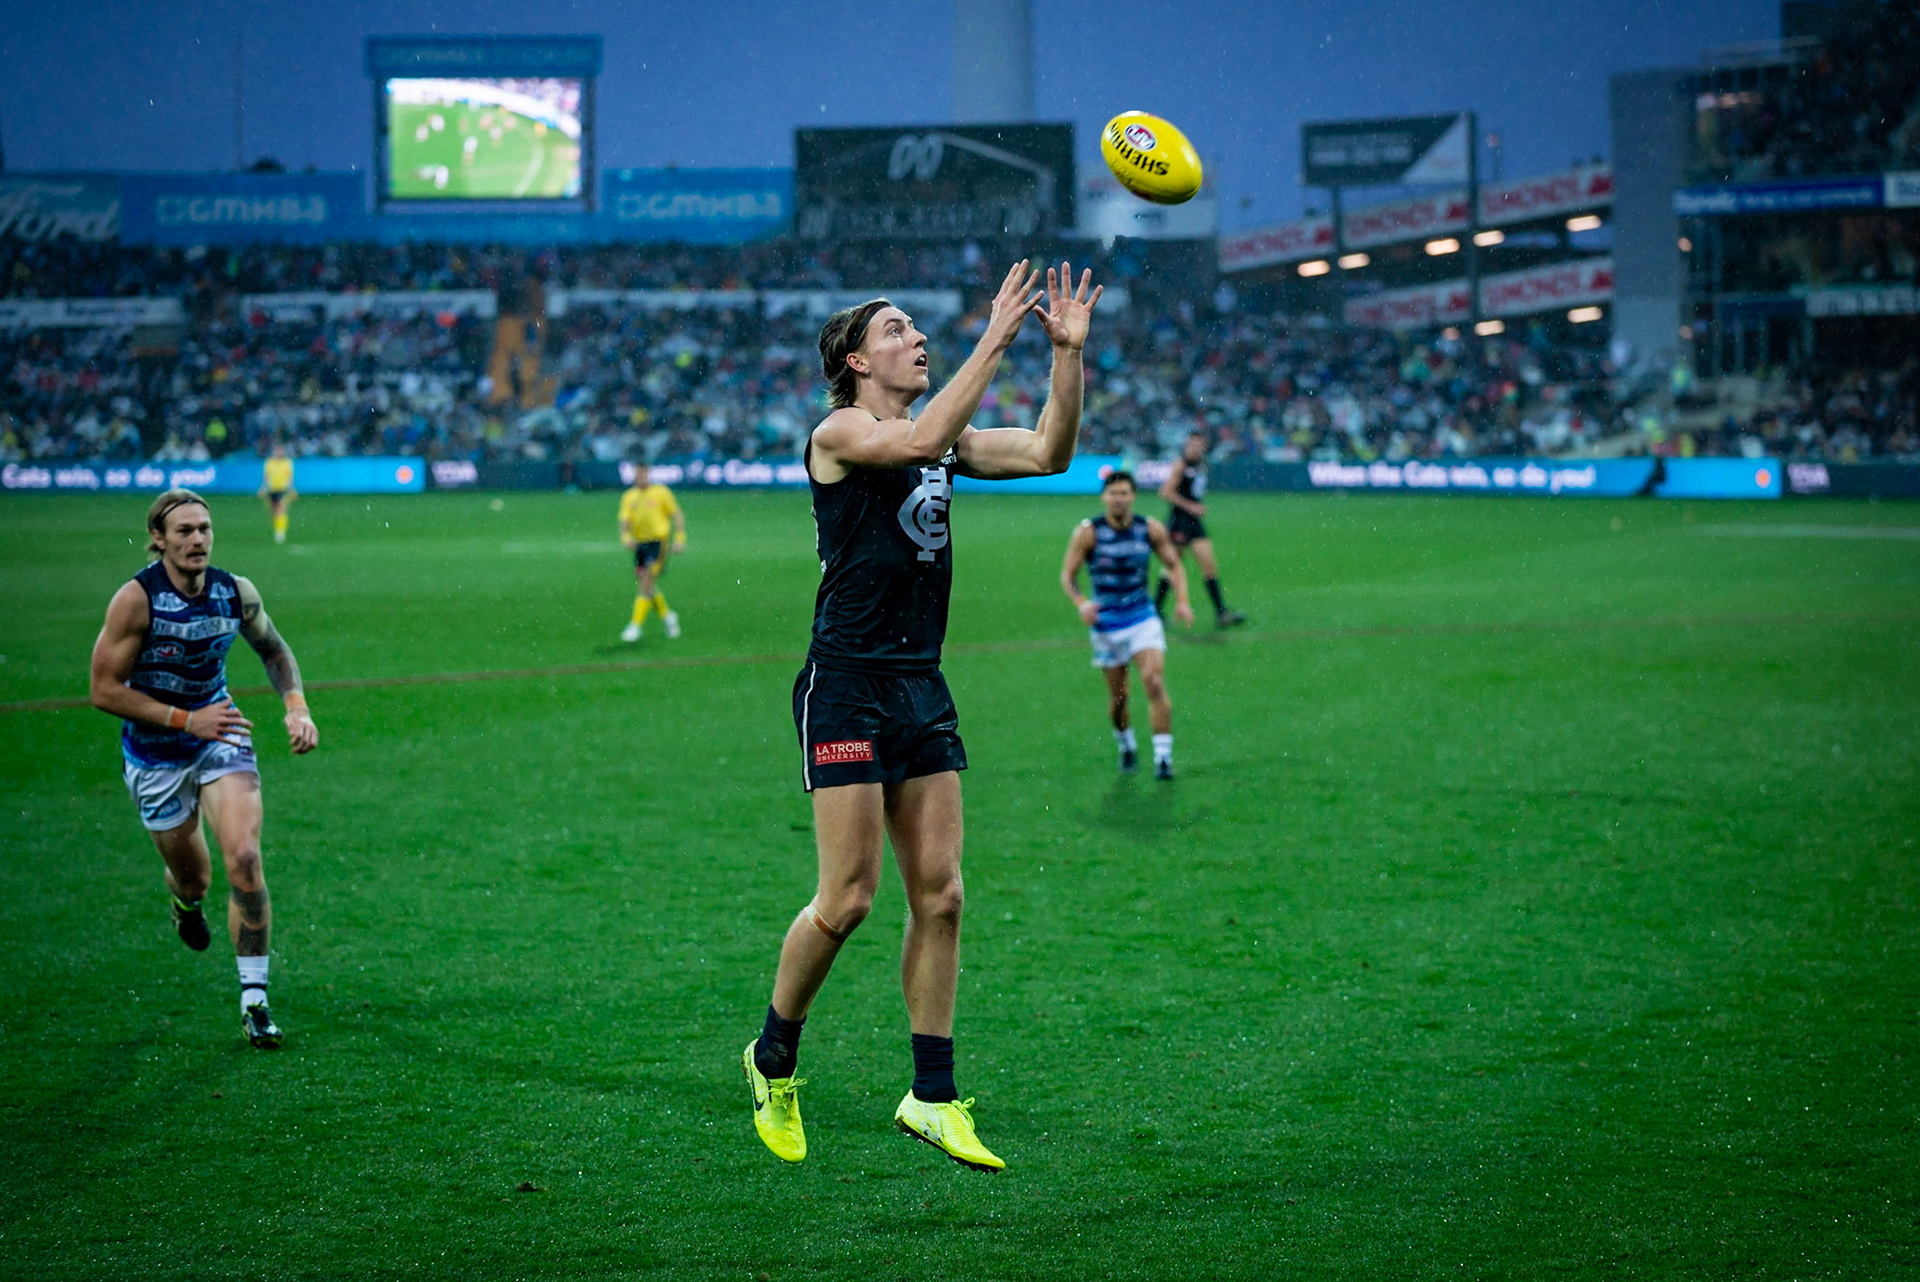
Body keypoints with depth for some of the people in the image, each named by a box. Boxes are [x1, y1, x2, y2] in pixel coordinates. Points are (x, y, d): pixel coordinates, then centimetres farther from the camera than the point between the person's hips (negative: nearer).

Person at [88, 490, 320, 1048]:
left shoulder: (237, 593, -8)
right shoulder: (136, 599, -20)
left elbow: (274, 650, 12)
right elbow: (105, 690, -18)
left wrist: (297, 707, -5)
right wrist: (186, 719, -24)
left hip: (221, 737, 2)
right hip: (155, 755, -2)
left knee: (243, 859, -17)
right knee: (193, 878, 11)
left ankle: (254, 997, -10)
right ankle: (185, 899, 52)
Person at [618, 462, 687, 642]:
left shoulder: (661, 492, 0)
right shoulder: (629, 496, 9)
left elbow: (677, 515, 4)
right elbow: (624, 520, -1)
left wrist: (680, 539, -5)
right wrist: (626, 537, -21)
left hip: (657, 541, -5)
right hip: (639, 544, 5)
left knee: (646, 586, -13)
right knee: (644, 586, 7)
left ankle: (635, 626, -13)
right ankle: (667, 616, 29)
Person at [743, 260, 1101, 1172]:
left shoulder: (942, 437, 15)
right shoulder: (839, 433, -7)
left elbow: (1048, 452, 9)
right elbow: (923, 439, -27)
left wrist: (1068, 352, -2)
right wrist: (995, 339, -27)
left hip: (921, 687, 7)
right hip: (848, 683, -7)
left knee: (939, 896, 3)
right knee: (847, 899, -7)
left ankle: (932, 1097, 9)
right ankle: (773, 1059, 15)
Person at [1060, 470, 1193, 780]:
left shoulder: (1151, 529, -4)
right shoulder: (1088, 533, -10)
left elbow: (1174, 563, 10)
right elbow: (1067, 575, -5)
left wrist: (1182, 600, -5)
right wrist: (1081, 603, -24)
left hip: (1144, 619, 1)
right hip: (1106, 624, -1)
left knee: (1155, 682, -17)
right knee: (1118, 696, 7)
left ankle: (1163, 755, -13)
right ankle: (1126, 746, 36)